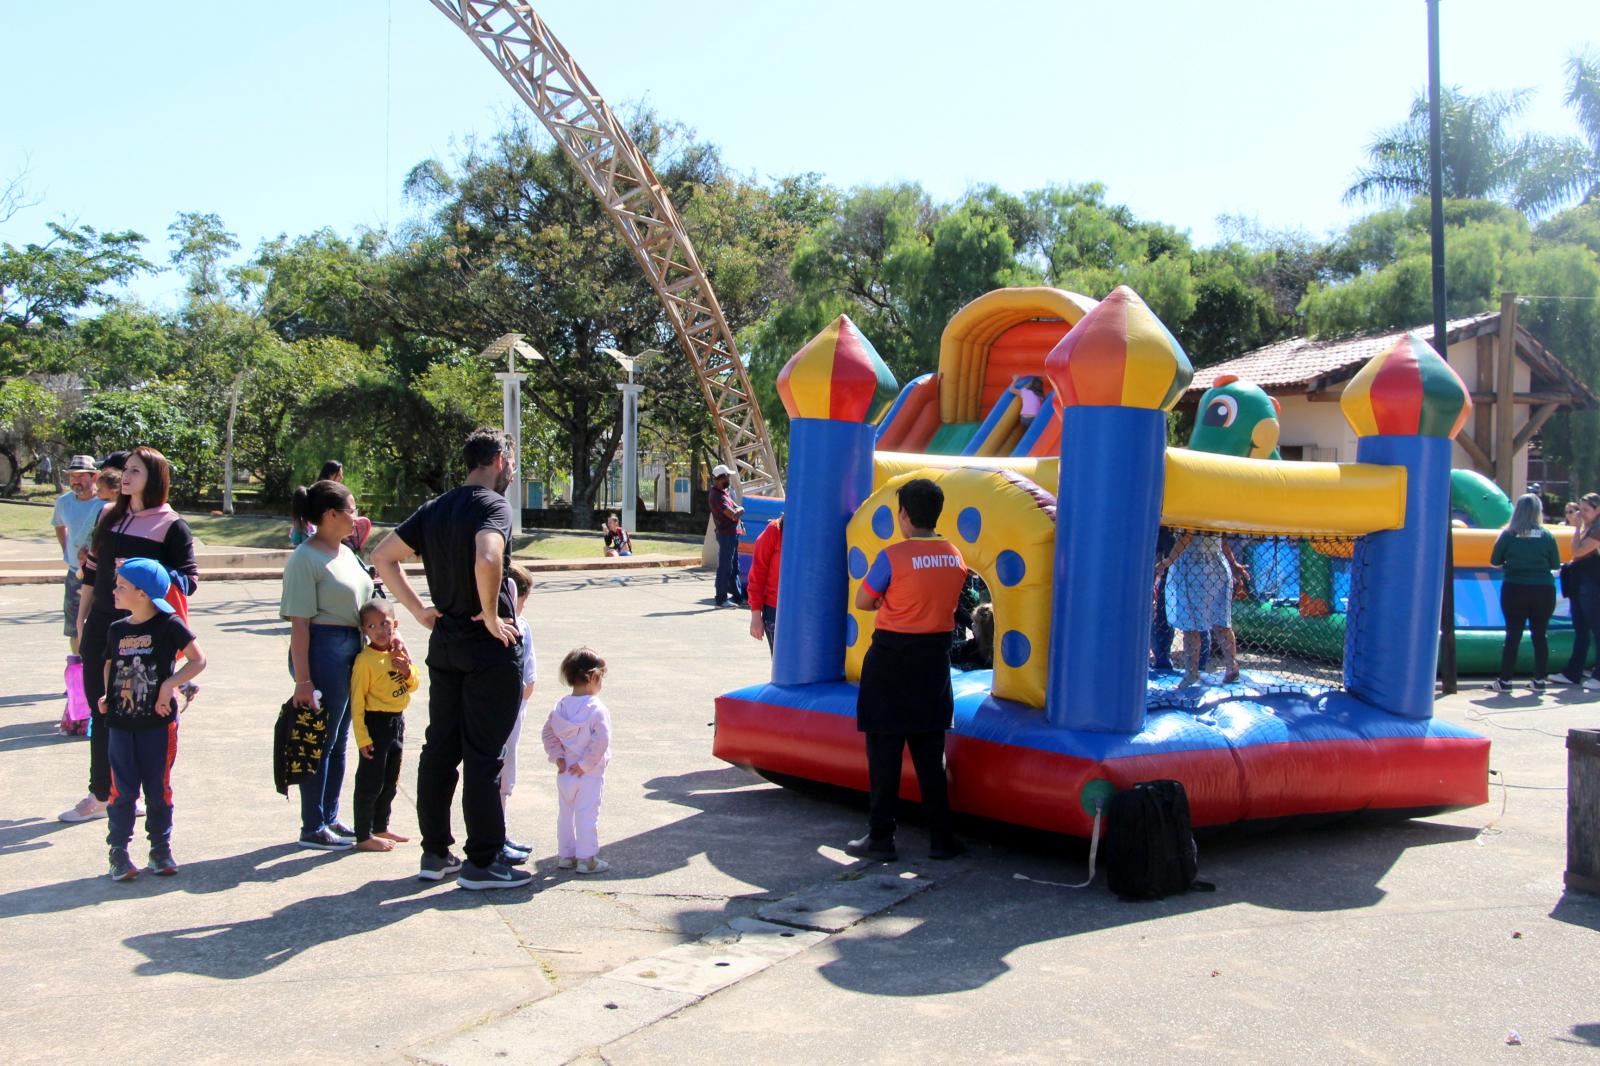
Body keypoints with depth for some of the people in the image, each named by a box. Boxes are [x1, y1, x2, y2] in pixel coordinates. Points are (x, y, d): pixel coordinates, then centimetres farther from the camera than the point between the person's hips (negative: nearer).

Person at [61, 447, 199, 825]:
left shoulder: (172, 527, -6)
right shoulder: (110, 517, 11)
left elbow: (189, 581, -10)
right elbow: (92, 570, 16)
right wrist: (81, 619, 16)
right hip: (101, 624, 5)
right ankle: (101, 794, 15)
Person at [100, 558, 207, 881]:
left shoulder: (168, 625, -7)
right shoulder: (116, 630, 7)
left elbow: (198, 660, -6)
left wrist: (170, 685, -15)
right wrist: (106, 695, 7)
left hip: (158, 722, -3)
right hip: (120, 722, 3)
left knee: (158, 788, 5)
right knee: (122, 789, 3)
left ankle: (161, 849, 18)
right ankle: (118, 851, 12)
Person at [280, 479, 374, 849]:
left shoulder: (346, 552, 13)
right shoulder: (305, 559, -13)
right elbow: (299, 623, -17)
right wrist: (303, 679, -20)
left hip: (352, 650, 9)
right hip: (323, 649, -9)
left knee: (339, 740, 15)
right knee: (320, 741, 0)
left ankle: (329, 818, 26)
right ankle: (313, 828, 10)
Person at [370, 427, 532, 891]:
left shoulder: (435, 509, 11)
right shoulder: (492, 505, -14)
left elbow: (382, 557, 14)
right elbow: (486, 560, -34)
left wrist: (419, 610, 11)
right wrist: (492, 616, -20)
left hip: (444, 642, 8)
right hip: (490, 648, -8)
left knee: (440, 748, 13)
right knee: (484, 755, -1)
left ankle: (436, 853, 20)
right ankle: (481, 862, 5)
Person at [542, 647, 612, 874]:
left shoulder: (560, 707, 2)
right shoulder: (597, 710, -17)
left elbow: (548, 733, 6)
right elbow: (601, 742, -23)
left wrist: (557, 757, 6)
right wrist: (585, 764, -15)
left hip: (565, 774, 6)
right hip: (589, 775, -6)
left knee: (565, 813, 16)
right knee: (587, 816, 2)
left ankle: (565, 855, 24)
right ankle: (586, 859, 7)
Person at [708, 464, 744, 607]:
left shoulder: (725, 492, 13)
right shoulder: (716, 496, -19)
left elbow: (737, 508, 15)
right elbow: (733, 515, -23)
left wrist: (737, 510, -8)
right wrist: (739, 510, -2)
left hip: (733, 533, 10)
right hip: (726, 534, -10)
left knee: (734, 566, 16)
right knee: (724, 567, -5)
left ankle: (736, 595, 25)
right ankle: (721, 599, -1)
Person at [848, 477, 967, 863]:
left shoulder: (892, 556, -16)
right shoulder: (955, 556, 0)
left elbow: (862, 602, -6)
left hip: (892, 657, -5)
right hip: (936, 657, 5)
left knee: (884, 752, 5)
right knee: (930, 754, 13)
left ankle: (881, 838, 9)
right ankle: (941, 838, 16)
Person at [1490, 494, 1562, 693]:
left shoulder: (1508, 534, -5)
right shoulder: (1547, 536, -4)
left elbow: (1495, 561, -1)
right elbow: (1556, 565, 1)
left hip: (1514, 590, -1)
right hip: (1543, 591, 1)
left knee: (1513, 635, 4)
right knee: (1540, 635, 10)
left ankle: (1505, 681, 4)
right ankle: (1539, 680, 14)